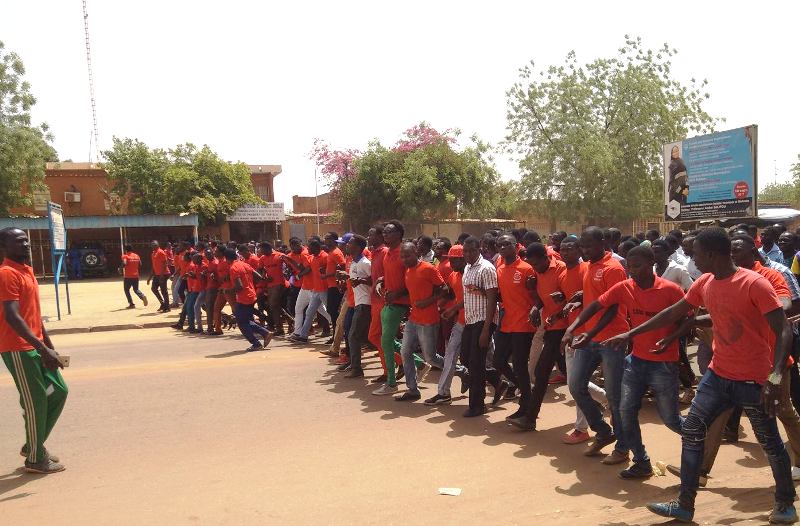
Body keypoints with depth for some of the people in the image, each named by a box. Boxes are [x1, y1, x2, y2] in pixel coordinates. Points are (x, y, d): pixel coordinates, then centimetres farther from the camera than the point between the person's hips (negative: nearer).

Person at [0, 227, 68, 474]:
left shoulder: (26, 270, 14)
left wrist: (49, 345, 21)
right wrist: (43, 348, -29)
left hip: (35, 346, 9)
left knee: (58, 392, 13)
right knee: (35, 402, -1)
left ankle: (33, 445, 27)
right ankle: (35, 459, 14)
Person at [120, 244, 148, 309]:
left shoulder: (125, 256, -7)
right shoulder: (137, 256, 9)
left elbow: (124, 264, -22)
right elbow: (140, 265, 10)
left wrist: (120, 269, -5)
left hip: (128, 276, -4)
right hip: (136, 276, 5)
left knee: (127, 290, 11)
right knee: (136, 289, 14)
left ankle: (131, 304, 5)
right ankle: (143, 296, -17)